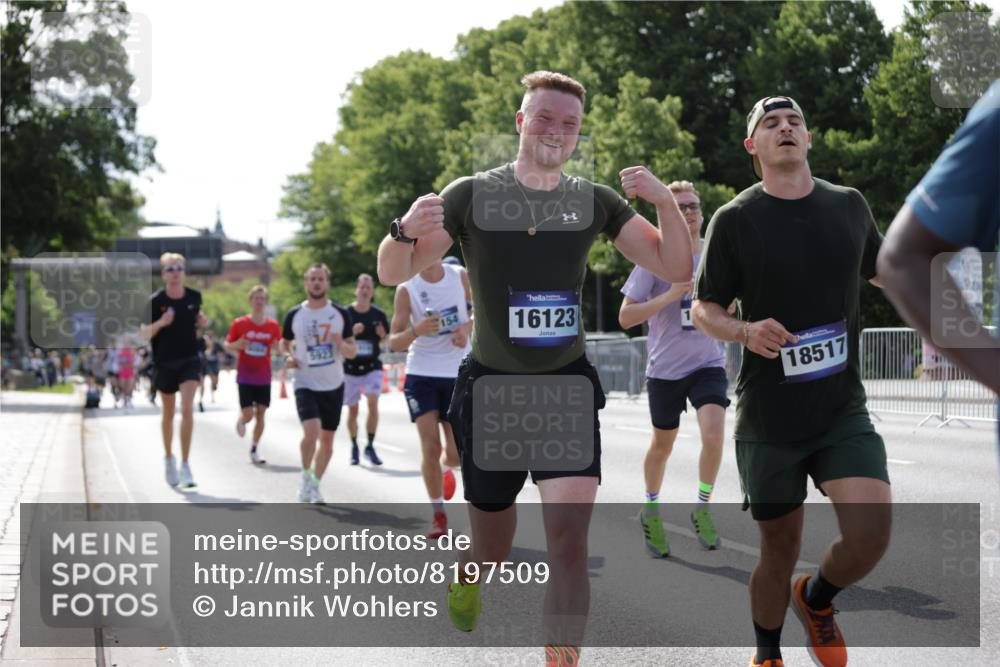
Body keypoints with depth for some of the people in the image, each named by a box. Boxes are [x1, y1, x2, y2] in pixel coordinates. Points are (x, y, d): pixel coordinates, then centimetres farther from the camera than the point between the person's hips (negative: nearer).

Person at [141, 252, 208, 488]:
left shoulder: (194, 296, -3)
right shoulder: (155, 301, -10)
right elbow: (145, 334, -7)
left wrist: (203, 321, -5)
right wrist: (160, 323, -26)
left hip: (189, 360, 0)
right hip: (165, 363, 0)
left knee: (187, 409, -16)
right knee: (168, 414, 13)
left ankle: (185, 465, -10)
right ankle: (169, 458, 35)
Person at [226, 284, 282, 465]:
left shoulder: (273, 326, 0)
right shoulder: (239, 323, -5)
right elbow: (227, 345, 2)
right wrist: (237, 345, -20)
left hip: (264, 377, 2)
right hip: (245, 377, -2)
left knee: (260, 414, 2)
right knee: (248, 414, -8)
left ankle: (254, 450, 15)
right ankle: (241, 420, 30)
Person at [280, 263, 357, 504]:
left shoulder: (341, 314, -1)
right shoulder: (295, 315, -1)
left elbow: (353, 352, 1)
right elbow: (284, 342, 16)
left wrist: (341, 344, -21)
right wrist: (288, 356, -6)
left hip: (334, 385, 2)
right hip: (306, 385, -2)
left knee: (327, 439, 8)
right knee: (311, 432, -22)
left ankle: (315, 484, 26)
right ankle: (306, 475, 3)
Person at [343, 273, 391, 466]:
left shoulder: (379, 314, 2)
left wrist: (383, 335, -13)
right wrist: (352, 332, -19)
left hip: (372, 367, 0)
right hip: (350, 368, 0)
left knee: (373, 403, -17)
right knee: (352, 410, 8)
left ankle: (370, 446, -8)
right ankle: (354, 447, 24)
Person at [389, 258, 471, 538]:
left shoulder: (460, 277, -3)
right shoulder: (406, 289, -8)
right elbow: (394, 343, -9)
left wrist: (466, 328, -7)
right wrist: (416, 330, -29)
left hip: (457, 374, 1)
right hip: (421, 375, -1)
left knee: (456, 454, 0)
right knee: (430, 446, -9)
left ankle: (446, 468, 39)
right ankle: (438, 514, 7)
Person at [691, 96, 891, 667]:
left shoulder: (850, 206, 4)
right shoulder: (735, 219, -4)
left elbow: (884, 272, 23)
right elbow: (703, 308, 1)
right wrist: (744, 331, -20)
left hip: (843, 409, 2)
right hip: (769, 418, -2)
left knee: (872, 533, -17)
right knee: (781, 551, 6)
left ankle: (817, 598, 16)